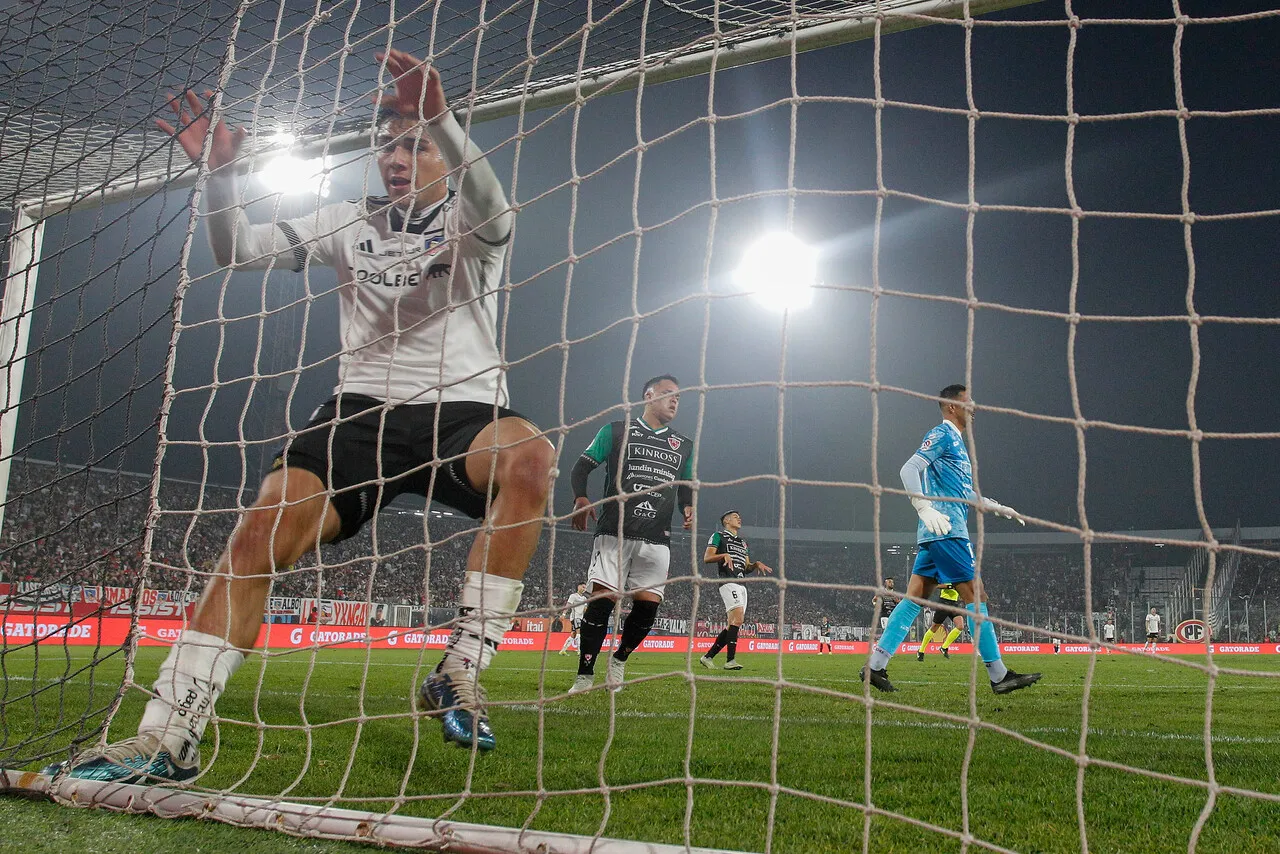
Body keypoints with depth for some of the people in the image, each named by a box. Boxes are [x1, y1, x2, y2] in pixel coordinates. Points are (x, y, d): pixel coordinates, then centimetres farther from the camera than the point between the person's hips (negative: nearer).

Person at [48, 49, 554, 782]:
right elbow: (238, 250, 9)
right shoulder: (351, 222, 16)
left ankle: (461, 674, -31)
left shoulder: (467, 222, 7)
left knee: (530, 452, -37)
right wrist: (220, 172, -11)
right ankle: (168, 737, -15)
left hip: (463, 409, -2)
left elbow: (491, 213, -20)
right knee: (262, 534, -21)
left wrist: (443, 122, -38)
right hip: (362, 411, 3)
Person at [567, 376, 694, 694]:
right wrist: (580, 498, -11)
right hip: (614, 533, -3)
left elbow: (686, 487, 28)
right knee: (602, 601, -13)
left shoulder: (684, 446, 21)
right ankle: (585, 675, -4)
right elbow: (582, 466, 8)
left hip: (657, 540, 3)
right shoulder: (616, 431, 10)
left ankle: (619, 658, 22)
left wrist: (688, 507, 5)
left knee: (647, 607, -5)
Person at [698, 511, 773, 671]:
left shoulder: (743, 543, 29)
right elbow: (706, 558, -3)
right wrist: (725, 555, -18)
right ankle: (730, 660, -25)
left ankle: (708, 657, 12)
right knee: (738, 618, -23)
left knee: (733, 626, 3)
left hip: (742, 585, 8)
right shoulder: (718, 536, 7)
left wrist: (756, 564, 6)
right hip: (728, 582, -8)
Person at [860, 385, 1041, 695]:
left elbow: (965, 494, 32)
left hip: (940, 532, 10)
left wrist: (998, 508, 28)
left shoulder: (955, 440, 25)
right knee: (975, 594, -6)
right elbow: (909, 469, -17)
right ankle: (998, 675, -1)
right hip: (945, 531, -10)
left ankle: (875, 666, 2)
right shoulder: (942, 434, -5)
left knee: (915, 597, 4)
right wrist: (925, 509, -25)